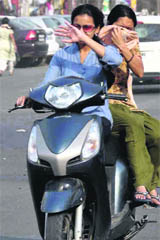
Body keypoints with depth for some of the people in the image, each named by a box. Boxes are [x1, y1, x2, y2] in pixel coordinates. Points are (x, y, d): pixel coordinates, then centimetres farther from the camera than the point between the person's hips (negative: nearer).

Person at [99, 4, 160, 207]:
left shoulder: (130, 43, 13)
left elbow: (139, 71, -6)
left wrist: (122, 47, -17)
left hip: (125, 104, 5)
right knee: (133, 123, -35)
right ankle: (142, 185, -40)